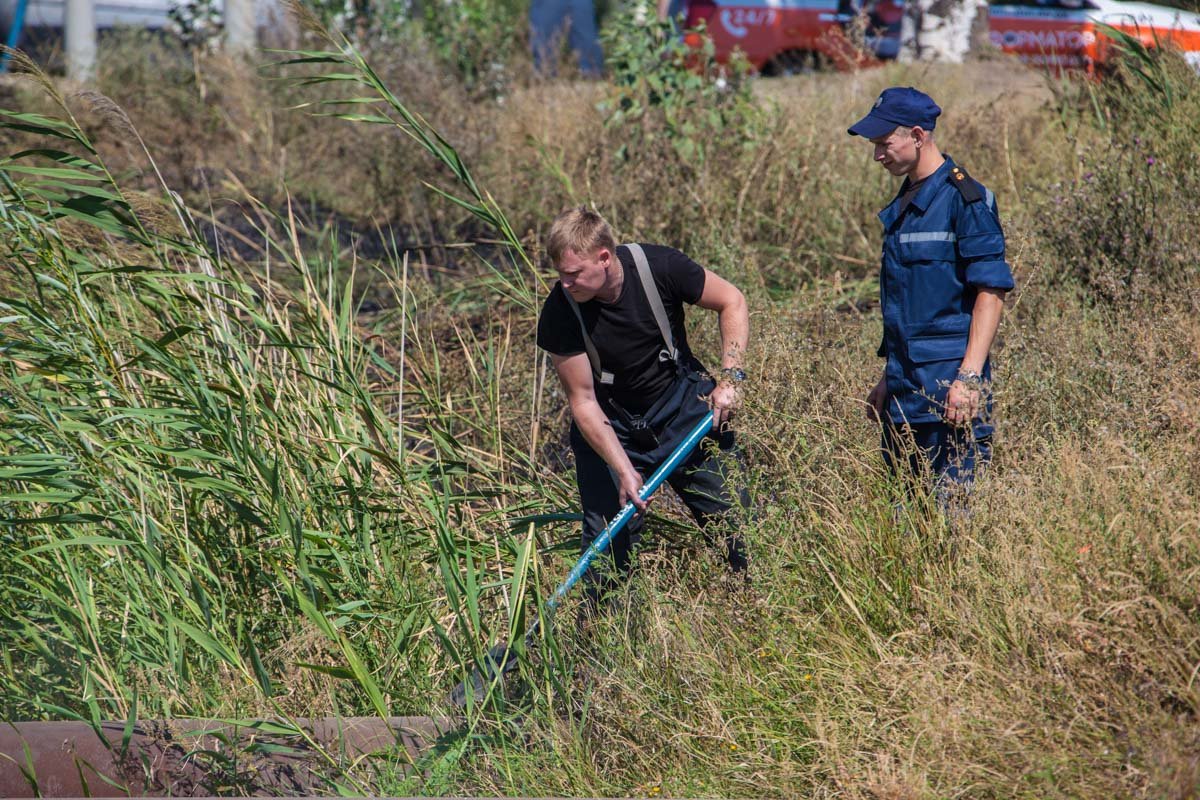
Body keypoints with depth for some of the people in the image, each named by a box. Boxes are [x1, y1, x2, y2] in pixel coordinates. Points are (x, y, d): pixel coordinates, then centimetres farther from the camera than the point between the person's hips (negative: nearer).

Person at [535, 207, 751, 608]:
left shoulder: (659, 267, -23)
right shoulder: (559, 315, -24)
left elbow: (732, 302, -7)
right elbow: (583, 401, -18)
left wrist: (729, 377, -15)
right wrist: (623, 470, -25)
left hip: (683, 408, 1)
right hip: (612, 428, -1)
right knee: (608, 542, -9)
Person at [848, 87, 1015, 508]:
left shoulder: (965, 199, -9)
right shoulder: (902, 206, 16)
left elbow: (991, 292, -14)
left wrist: (969, 377, -20)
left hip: (951, 387, -8)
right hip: (905, 388, 8)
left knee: (956, 503, -8)